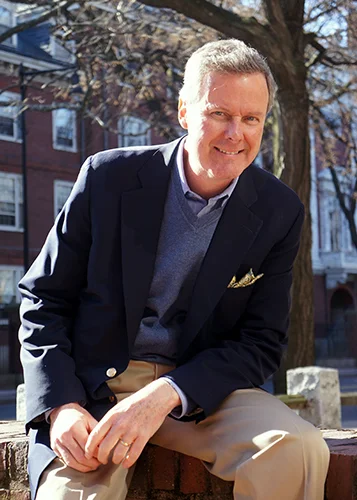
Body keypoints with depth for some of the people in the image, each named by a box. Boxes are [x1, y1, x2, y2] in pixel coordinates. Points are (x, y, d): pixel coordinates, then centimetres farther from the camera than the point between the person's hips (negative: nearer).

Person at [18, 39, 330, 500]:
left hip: (199, 389, 3)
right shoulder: (108, 177, -4)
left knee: (299, 451, -25)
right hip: (91, 387, -2)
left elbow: (262, 344, -2)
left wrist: (165, 394, -19)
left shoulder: (279, 213, -1)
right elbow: (43, 299, 1)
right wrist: (61, 406, -15)